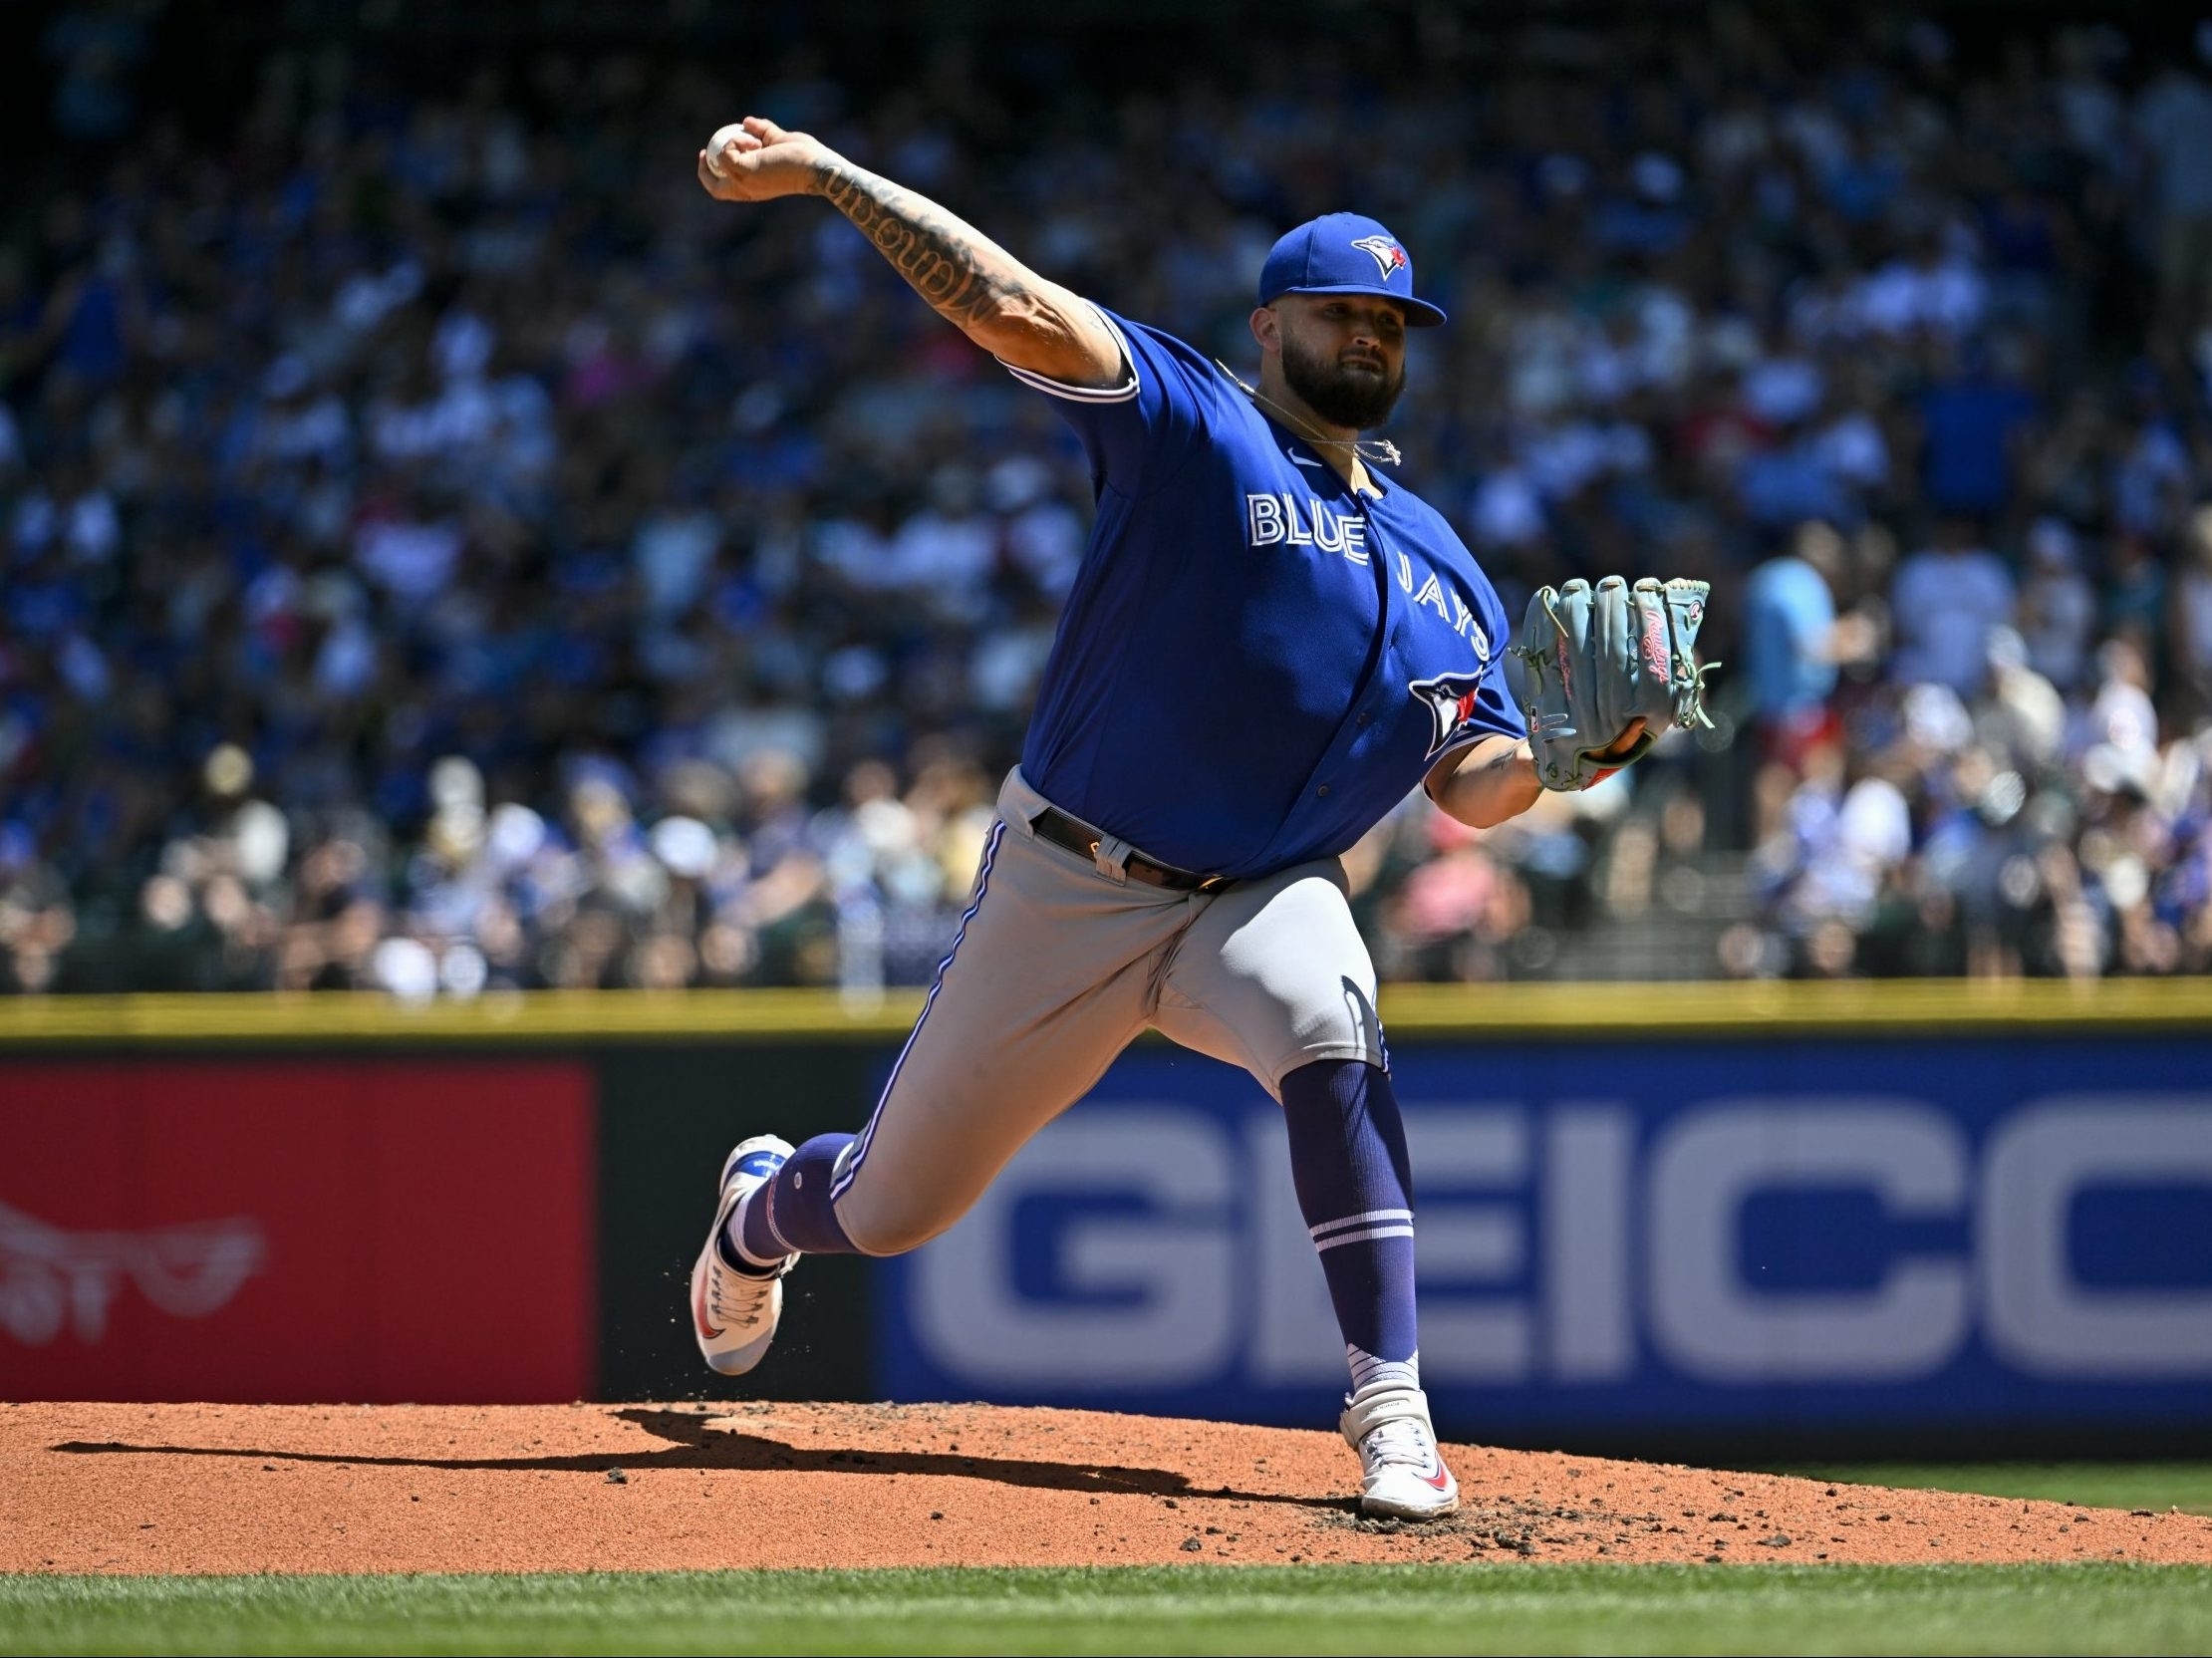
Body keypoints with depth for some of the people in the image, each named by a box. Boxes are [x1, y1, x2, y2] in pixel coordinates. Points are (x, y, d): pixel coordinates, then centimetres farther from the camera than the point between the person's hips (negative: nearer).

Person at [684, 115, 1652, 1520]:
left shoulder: (1441, 569, 10)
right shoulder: (1198, 428, -6)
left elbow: (1475, 787, 3)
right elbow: (1019, 309, -17)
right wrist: (819, 176, -28)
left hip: (1266, 894, 2)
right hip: (1067, 883, -2)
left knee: (1324, 1028, -35)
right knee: (888, 1209, 9)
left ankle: (1392, 1414, -35)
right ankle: (762, 1209, 48)